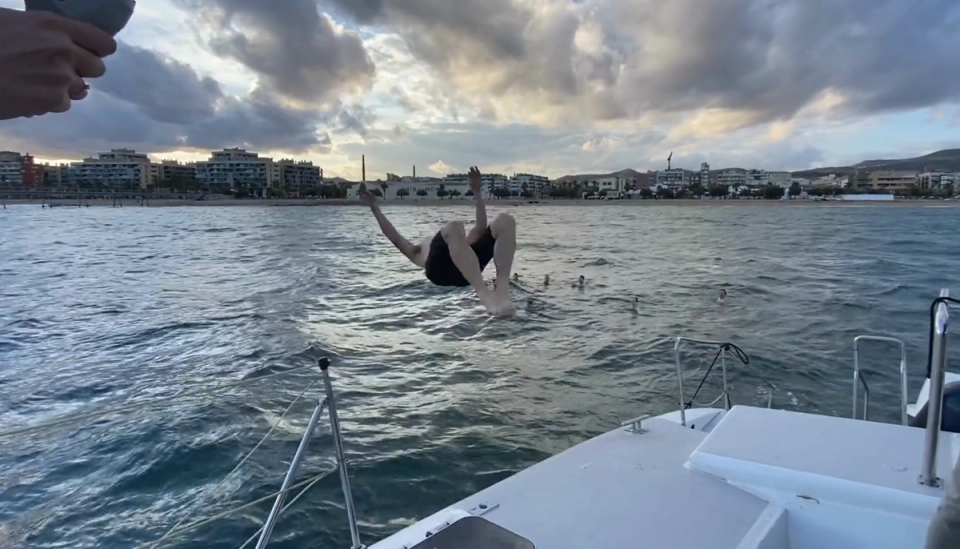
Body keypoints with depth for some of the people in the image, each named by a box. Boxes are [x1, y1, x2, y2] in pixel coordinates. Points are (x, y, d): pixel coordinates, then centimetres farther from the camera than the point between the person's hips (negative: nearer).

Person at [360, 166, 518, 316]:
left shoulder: (460, 245, 47)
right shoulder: (419, 252, 43)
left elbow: (481, 228, 43)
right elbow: (395, 237, 34)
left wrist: (477, 193, 40)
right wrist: (375, 208, 38)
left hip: (470, 268, 4)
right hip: (439, 267, -4)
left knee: (505, 221, -15)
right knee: (454, 227, -34)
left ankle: (502, 291, -37)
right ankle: (485, 293, -50)